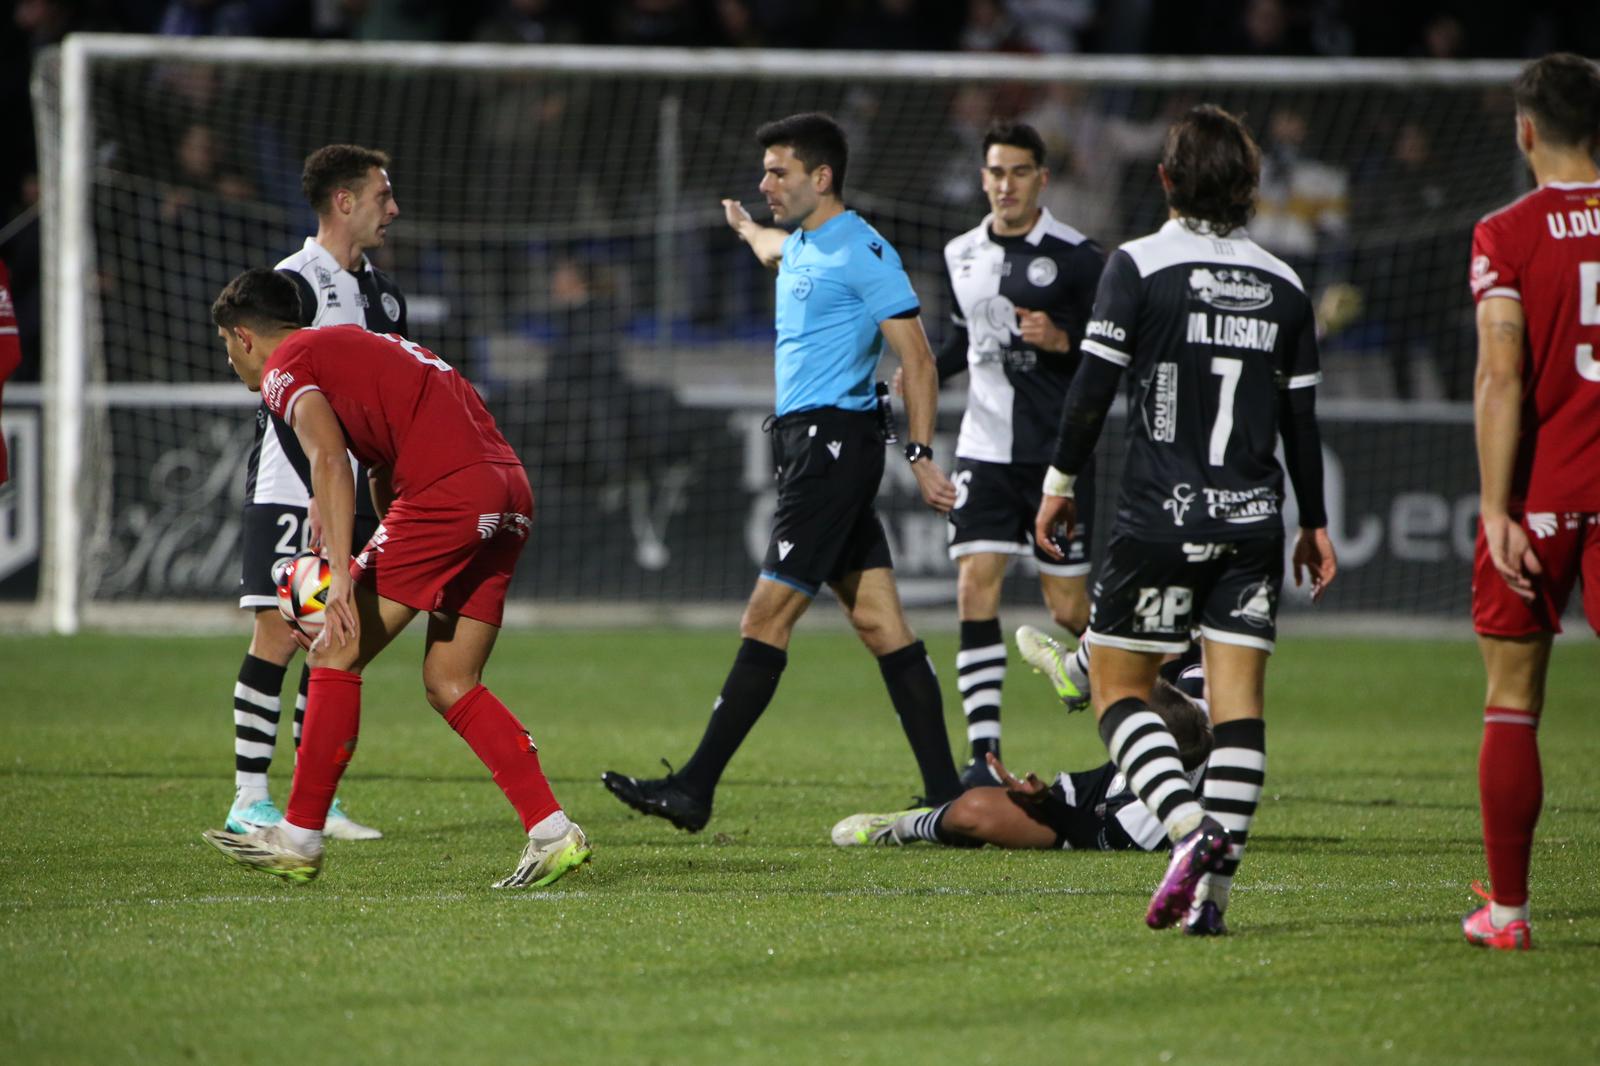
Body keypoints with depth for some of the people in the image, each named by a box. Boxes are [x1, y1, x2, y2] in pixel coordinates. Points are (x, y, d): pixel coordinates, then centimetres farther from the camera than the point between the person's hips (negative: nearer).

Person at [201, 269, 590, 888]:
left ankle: (299, 838, 3)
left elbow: (330, 462, -14)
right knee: (449, 683, 12)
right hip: (509, 490, 9)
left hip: (447, 495, -9)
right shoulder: (354, 346, 31)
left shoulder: (284, 366, 3)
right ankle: (553, 833, 3)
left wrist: (342, 578, -21)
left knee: (336, 656, 0)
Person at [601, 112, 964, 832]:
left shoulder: (862, 252, -11)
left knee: (767, 618, -10)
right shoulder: (801, 247, 17)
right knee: (879, 623, 7)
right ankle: (945, 792, 6)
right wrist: (745, 226, 65)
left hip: (833, 442, -10)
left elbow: (916, 358, -13)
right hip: (806, 443, 10)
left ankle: (695, 790, -12)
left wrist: (920, 454, -18)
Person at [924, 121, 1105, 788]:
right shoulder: (962, 255, 11)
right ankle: (984, 751, -10)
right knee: (975, 588, -9)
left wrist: (1062, 340, -21)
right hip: (984, 449, 4)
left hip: (1057, 452, -4)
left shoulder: (1076, 257, -6)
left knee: (1068, 606, -1)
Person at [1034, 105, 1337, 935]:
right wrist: (1314, 522, 20)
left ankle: (1190, 826, -17)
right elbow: (1302, 416, 11)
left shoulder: (1139, 266, -5)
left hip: (1159, 518, -3)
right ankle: (1213, 889, -6)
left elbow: (1094, 386, -8)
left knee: (1117, 686, 6)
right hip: (1252, 523, 4)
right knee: (1237, 700, 2)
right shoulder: (1283, 285, 8)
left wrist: (1060, 482, 4)